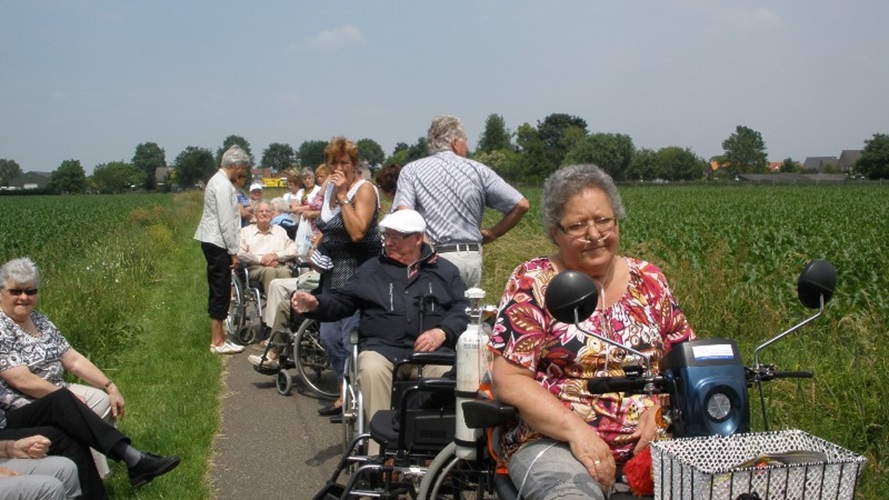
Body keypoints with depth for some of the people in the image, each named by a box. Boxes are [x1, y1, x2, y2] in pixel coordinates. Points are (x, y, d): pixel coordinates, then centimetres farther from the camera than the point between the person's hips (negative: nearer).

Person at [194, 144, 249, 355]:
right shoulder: (223, 185, -16)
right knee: (221, 291, -5)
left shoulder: (219, 180, 15)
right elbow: (226, 222, -19)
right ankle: (217, 342, 1)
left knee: (219, 290, 15)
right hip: (218, 243, -10)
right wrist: (233, 251, -15)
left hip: (212, 242, 10)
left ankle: (219, 335, 24)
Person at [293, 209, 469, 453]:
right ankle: (379, 450, -30)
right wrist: (315, 304, -1)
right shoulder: (372, 269, 22)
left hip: (433, 350, -1)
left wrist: (443, 332, -10)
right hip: (381, 346, 1)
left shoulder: (445, 271, 19)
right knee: (372, 369, -35)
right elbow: (341, 302, 20)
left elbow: (463, 308, 9)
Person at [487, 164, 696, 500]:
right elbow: (509, 380, -6)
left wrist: (662, 409, -8)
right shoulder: (532, 283, 0)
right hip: (553, 439, -4)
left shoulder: (649, 280, 11)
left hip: (648, 440, 4)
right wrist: (576, 429, -19)